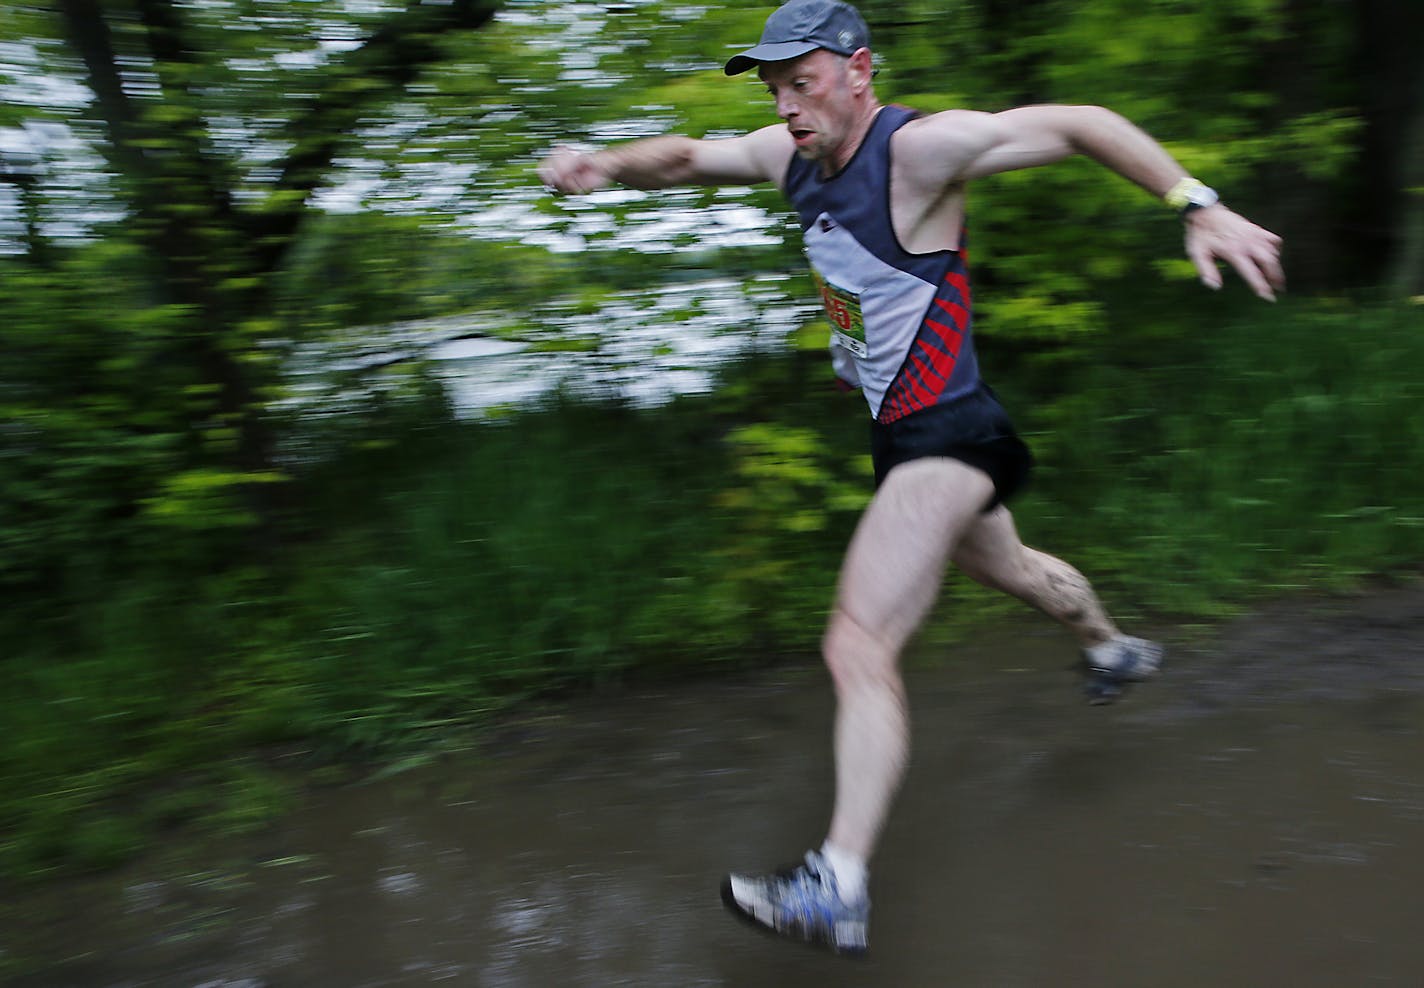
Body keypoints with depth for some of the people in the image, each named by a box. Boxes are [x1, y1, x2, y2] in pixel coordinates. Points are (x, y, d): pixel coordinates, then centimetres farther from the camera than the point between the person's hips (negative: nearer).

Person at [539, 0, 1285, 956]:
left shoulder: (920, 148, -19)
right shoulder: (791, 155, 3)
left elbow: (1081, 123, -15)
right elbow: (685, 157, 9)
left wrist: (1201, 207, -20)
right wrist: (604, 164, -13)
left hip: (944, 436, -9)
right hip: (902, 434, 9)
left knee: (858, 646, -19)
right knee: (1006, 563, 32)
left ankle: (840, 886, -16)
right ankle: (1114, 649, 60)